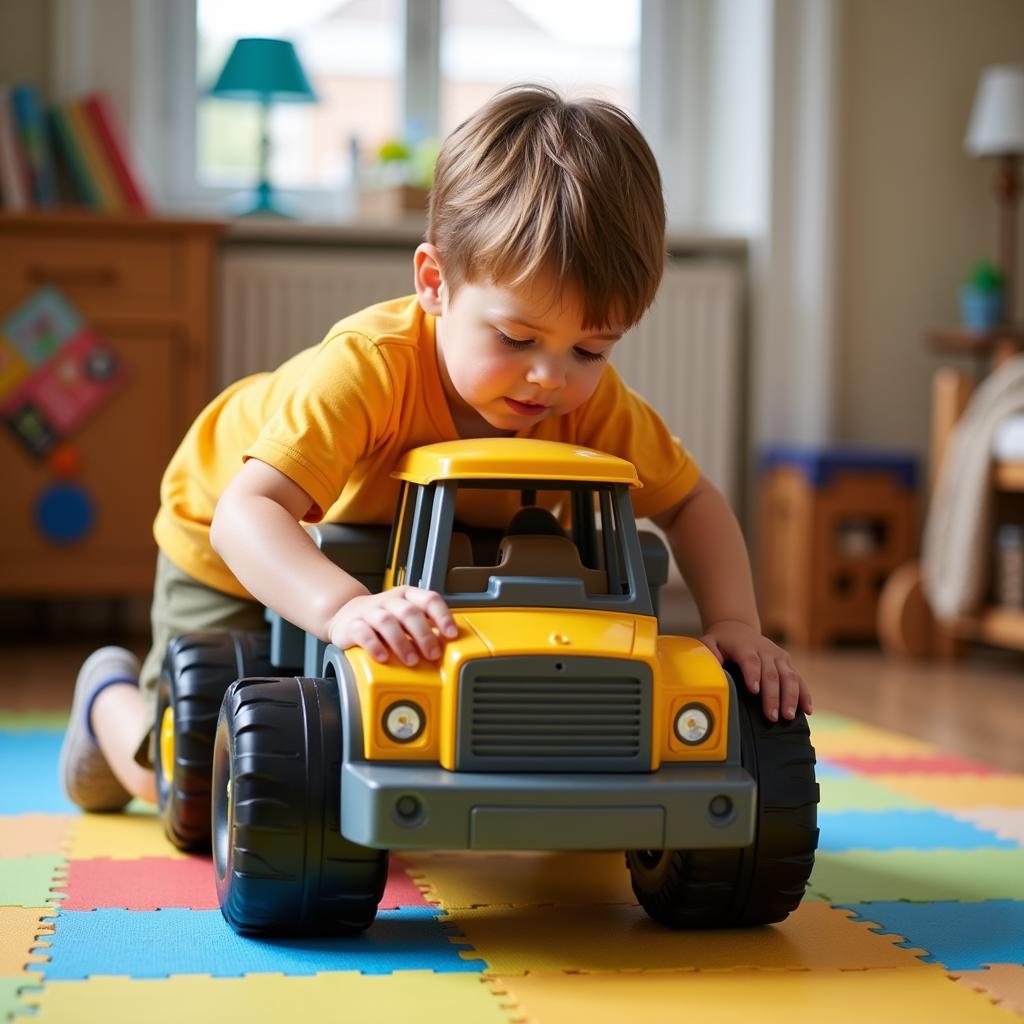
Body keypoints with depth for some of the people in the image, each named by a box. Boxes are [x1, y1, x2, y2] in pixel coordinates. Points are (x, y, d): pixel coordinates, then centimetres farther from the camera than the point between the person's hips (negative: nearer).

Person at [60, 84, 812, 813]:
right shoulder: (367, 366, -44)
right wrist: (346, 607, -69)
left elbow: (692, 503, -15)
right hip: (239, 554, -5)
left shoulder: (591, 402, -27)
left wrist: (736, 623, -32)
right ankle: (111, 699, 31)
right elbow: (248, 512, -51)